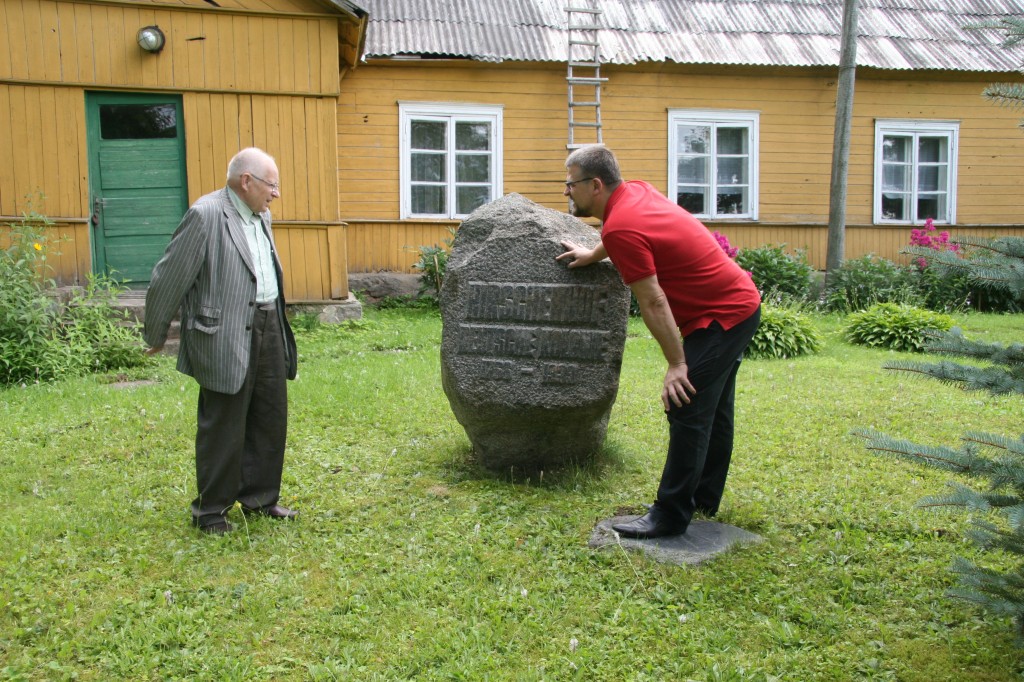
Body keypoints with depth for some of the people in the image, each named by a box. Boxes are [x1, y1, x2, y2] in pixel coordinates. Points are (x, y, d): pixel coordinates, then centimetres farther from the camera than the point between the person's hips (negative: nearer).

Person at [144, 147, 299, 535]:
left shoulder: (261, 216, 12)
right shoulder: (206, 215, -14)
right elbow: (169, 278, -11)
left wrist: (276, 322, 19)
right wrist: (156, 335, -3)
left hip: (269, 329, 8)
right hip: (227, 338, -8)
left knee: (271, 419, 15)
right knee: (223, 427, 2)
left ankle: (259, 497, 31)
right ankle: (210, 511, 19)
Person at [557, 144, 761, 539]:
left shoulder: (620, 228, -22)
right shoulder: (636, 191, 6)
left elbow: (654, 303, -22)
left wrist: (676, 365, -18)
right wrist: (592, 255, 39)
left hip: (722, 316, -11)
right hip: (740, 303, 11)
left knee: (687, 413, -9)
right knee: (713, 411, 17)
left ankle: (670, 517, -2)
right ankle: (704, 499, 29)